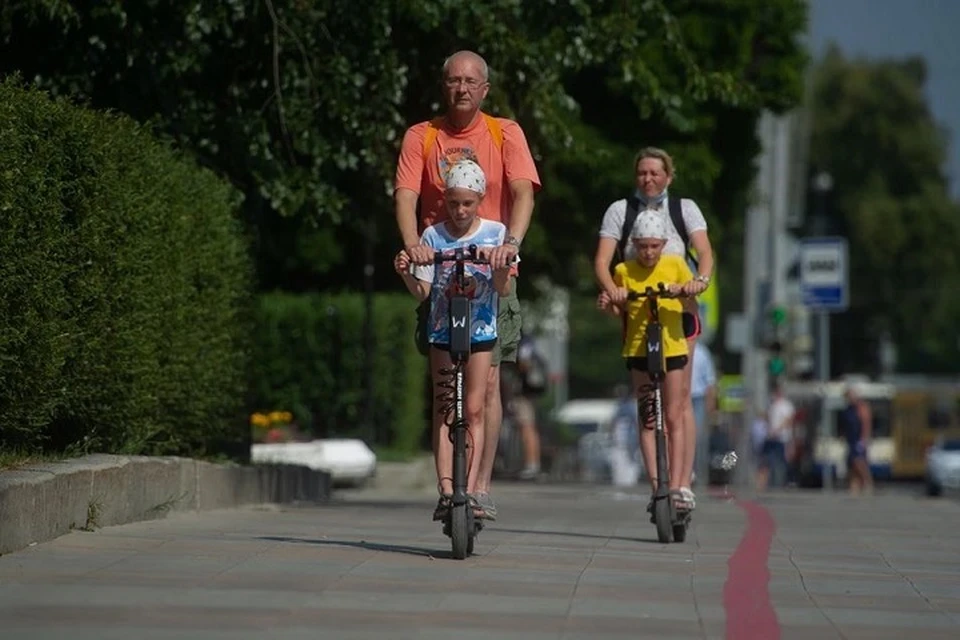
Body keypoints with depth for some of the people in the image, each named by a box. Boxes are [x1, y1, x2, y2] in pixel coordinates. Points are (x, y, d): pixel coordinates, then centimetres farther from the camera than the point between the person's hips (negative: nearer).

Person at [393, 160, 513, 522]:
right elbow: (422, 292, -3)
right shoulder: (434, 236, -1)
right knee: (443, 410, -3)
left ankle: (471, 491, -5)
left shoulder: (495, 233, -1)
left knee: (474, 410, -4)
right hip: (443, 332, 1)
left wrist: (499, 262, -28)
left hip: (481, 332, -1)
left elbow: (503, 289, -8)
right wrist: (405, 273, -23)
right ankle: (446, 490, -6)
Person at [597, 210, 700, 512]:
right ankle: (656, 485, 0)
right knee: (647, 419, 0)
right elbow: (620, 311, 4)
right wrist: (608, 304, -17)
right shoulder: (624, 271, -1)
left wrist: (689, 290, -24)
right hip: (639, 349, 0)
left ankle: (677, 486, 1)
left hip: (672, 347, 0)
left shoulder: (675, 265, -1)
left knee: (673, 417, 0)